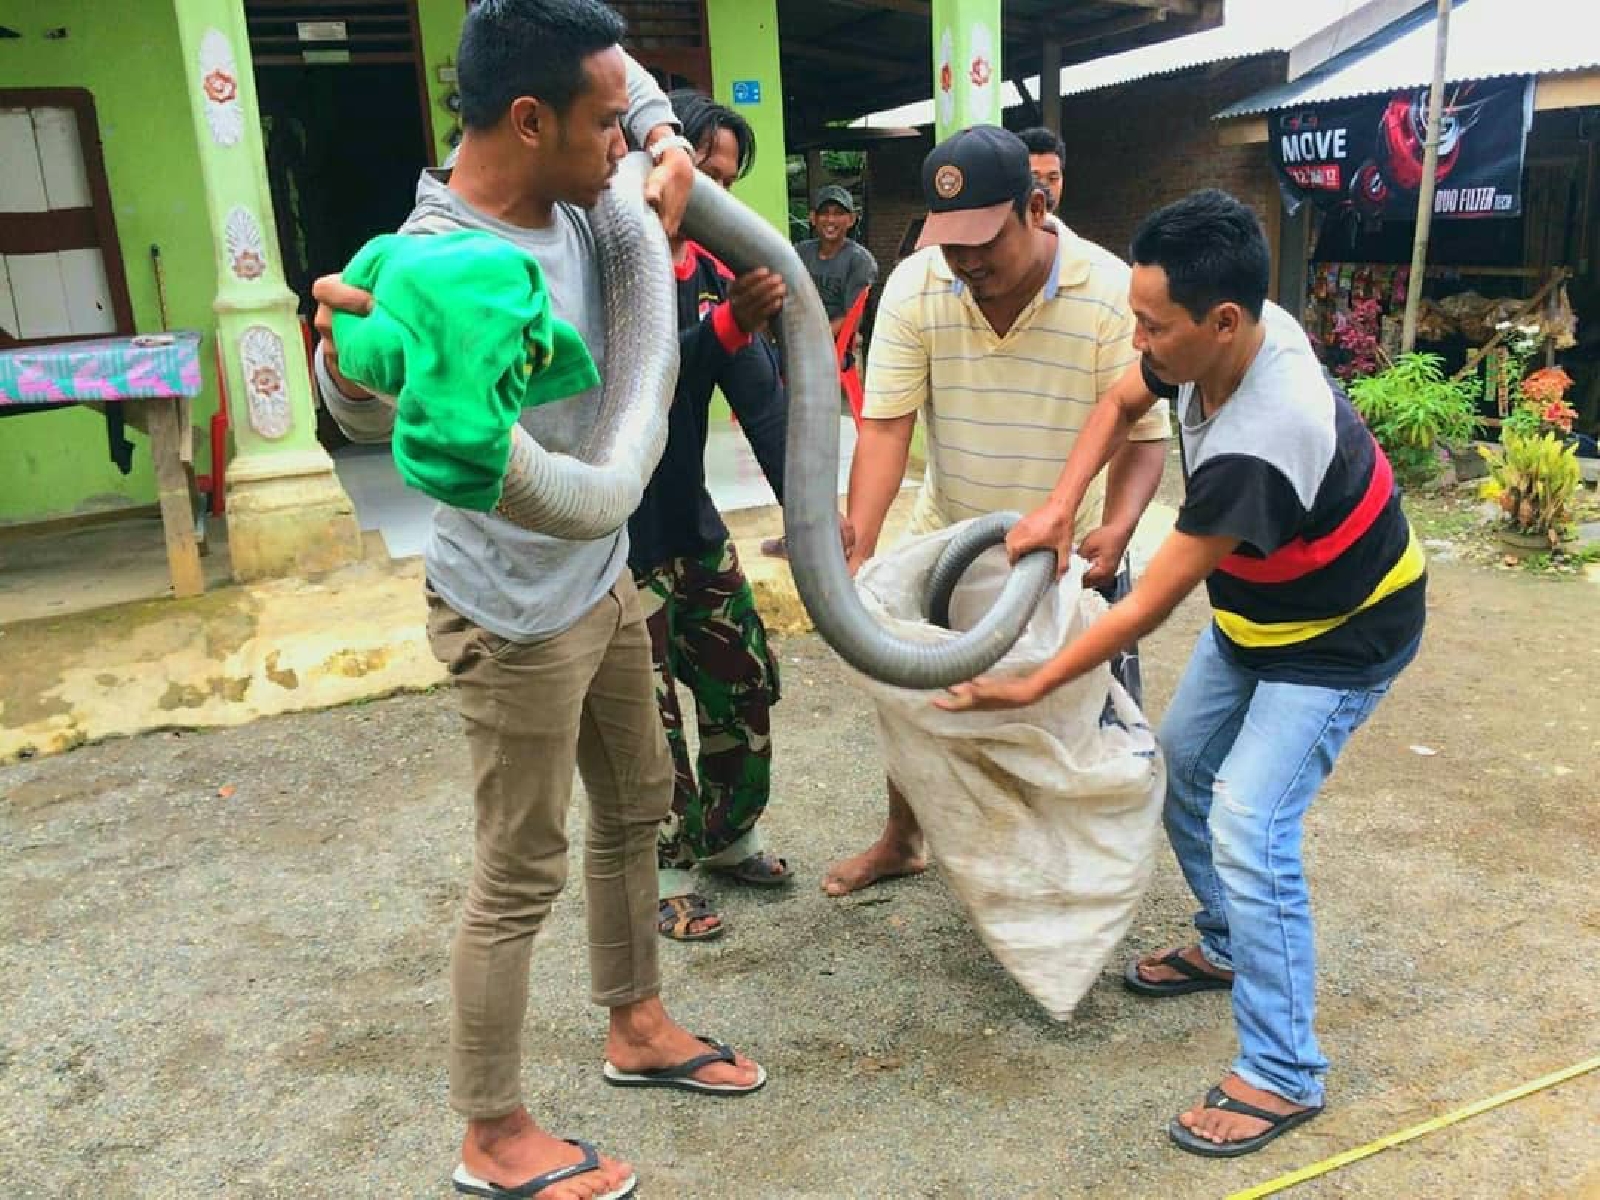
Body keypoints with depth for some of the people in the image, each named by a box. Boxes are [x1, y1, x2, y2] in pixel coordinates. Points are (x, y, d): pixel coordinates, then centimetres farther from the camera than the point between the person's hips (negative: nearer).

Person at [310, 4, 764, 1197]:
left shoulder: (564, 193, -3)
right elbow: (372, 414, -49)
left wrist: (670, 142, -1)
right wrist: (350, 352, -69)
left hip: (603, 577, 9)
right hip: (519, 615, -9)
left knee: (636, 807, 21)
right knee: (521, 875, 3)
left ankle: (637, 1027, 43)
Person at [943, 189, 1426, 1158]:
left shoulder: (1258, 445, -40)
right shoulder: (1240, 330, -16)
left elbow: (1148, 606, -31)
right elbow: (1122, 405, 4)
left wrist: (1033, 687, -22)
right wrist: (1061, 504, -10)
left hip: (1339, 637, -9)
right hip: (1255, 610, 9)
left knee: (1247, 828, -16)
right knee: (1186, 761, 14)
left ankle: (1284, 1076, 0)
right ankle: (1225, 946, 35)